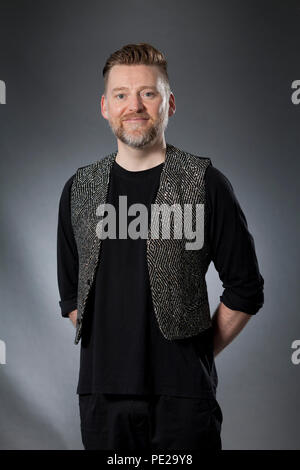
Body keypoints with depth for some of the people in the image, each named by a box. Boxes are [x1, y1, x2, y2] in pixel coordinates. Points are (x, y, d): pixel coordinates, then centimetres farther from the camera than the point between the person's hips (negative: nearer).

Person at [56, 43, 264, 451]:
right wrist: (102, 347, 8)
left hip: (183, 393, -3)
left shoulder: (205, 183, -3)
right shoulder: (79, 190, 9)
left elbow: (245, 289, 0)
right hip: (101, 393, 3)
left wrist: (197, 353, -1)